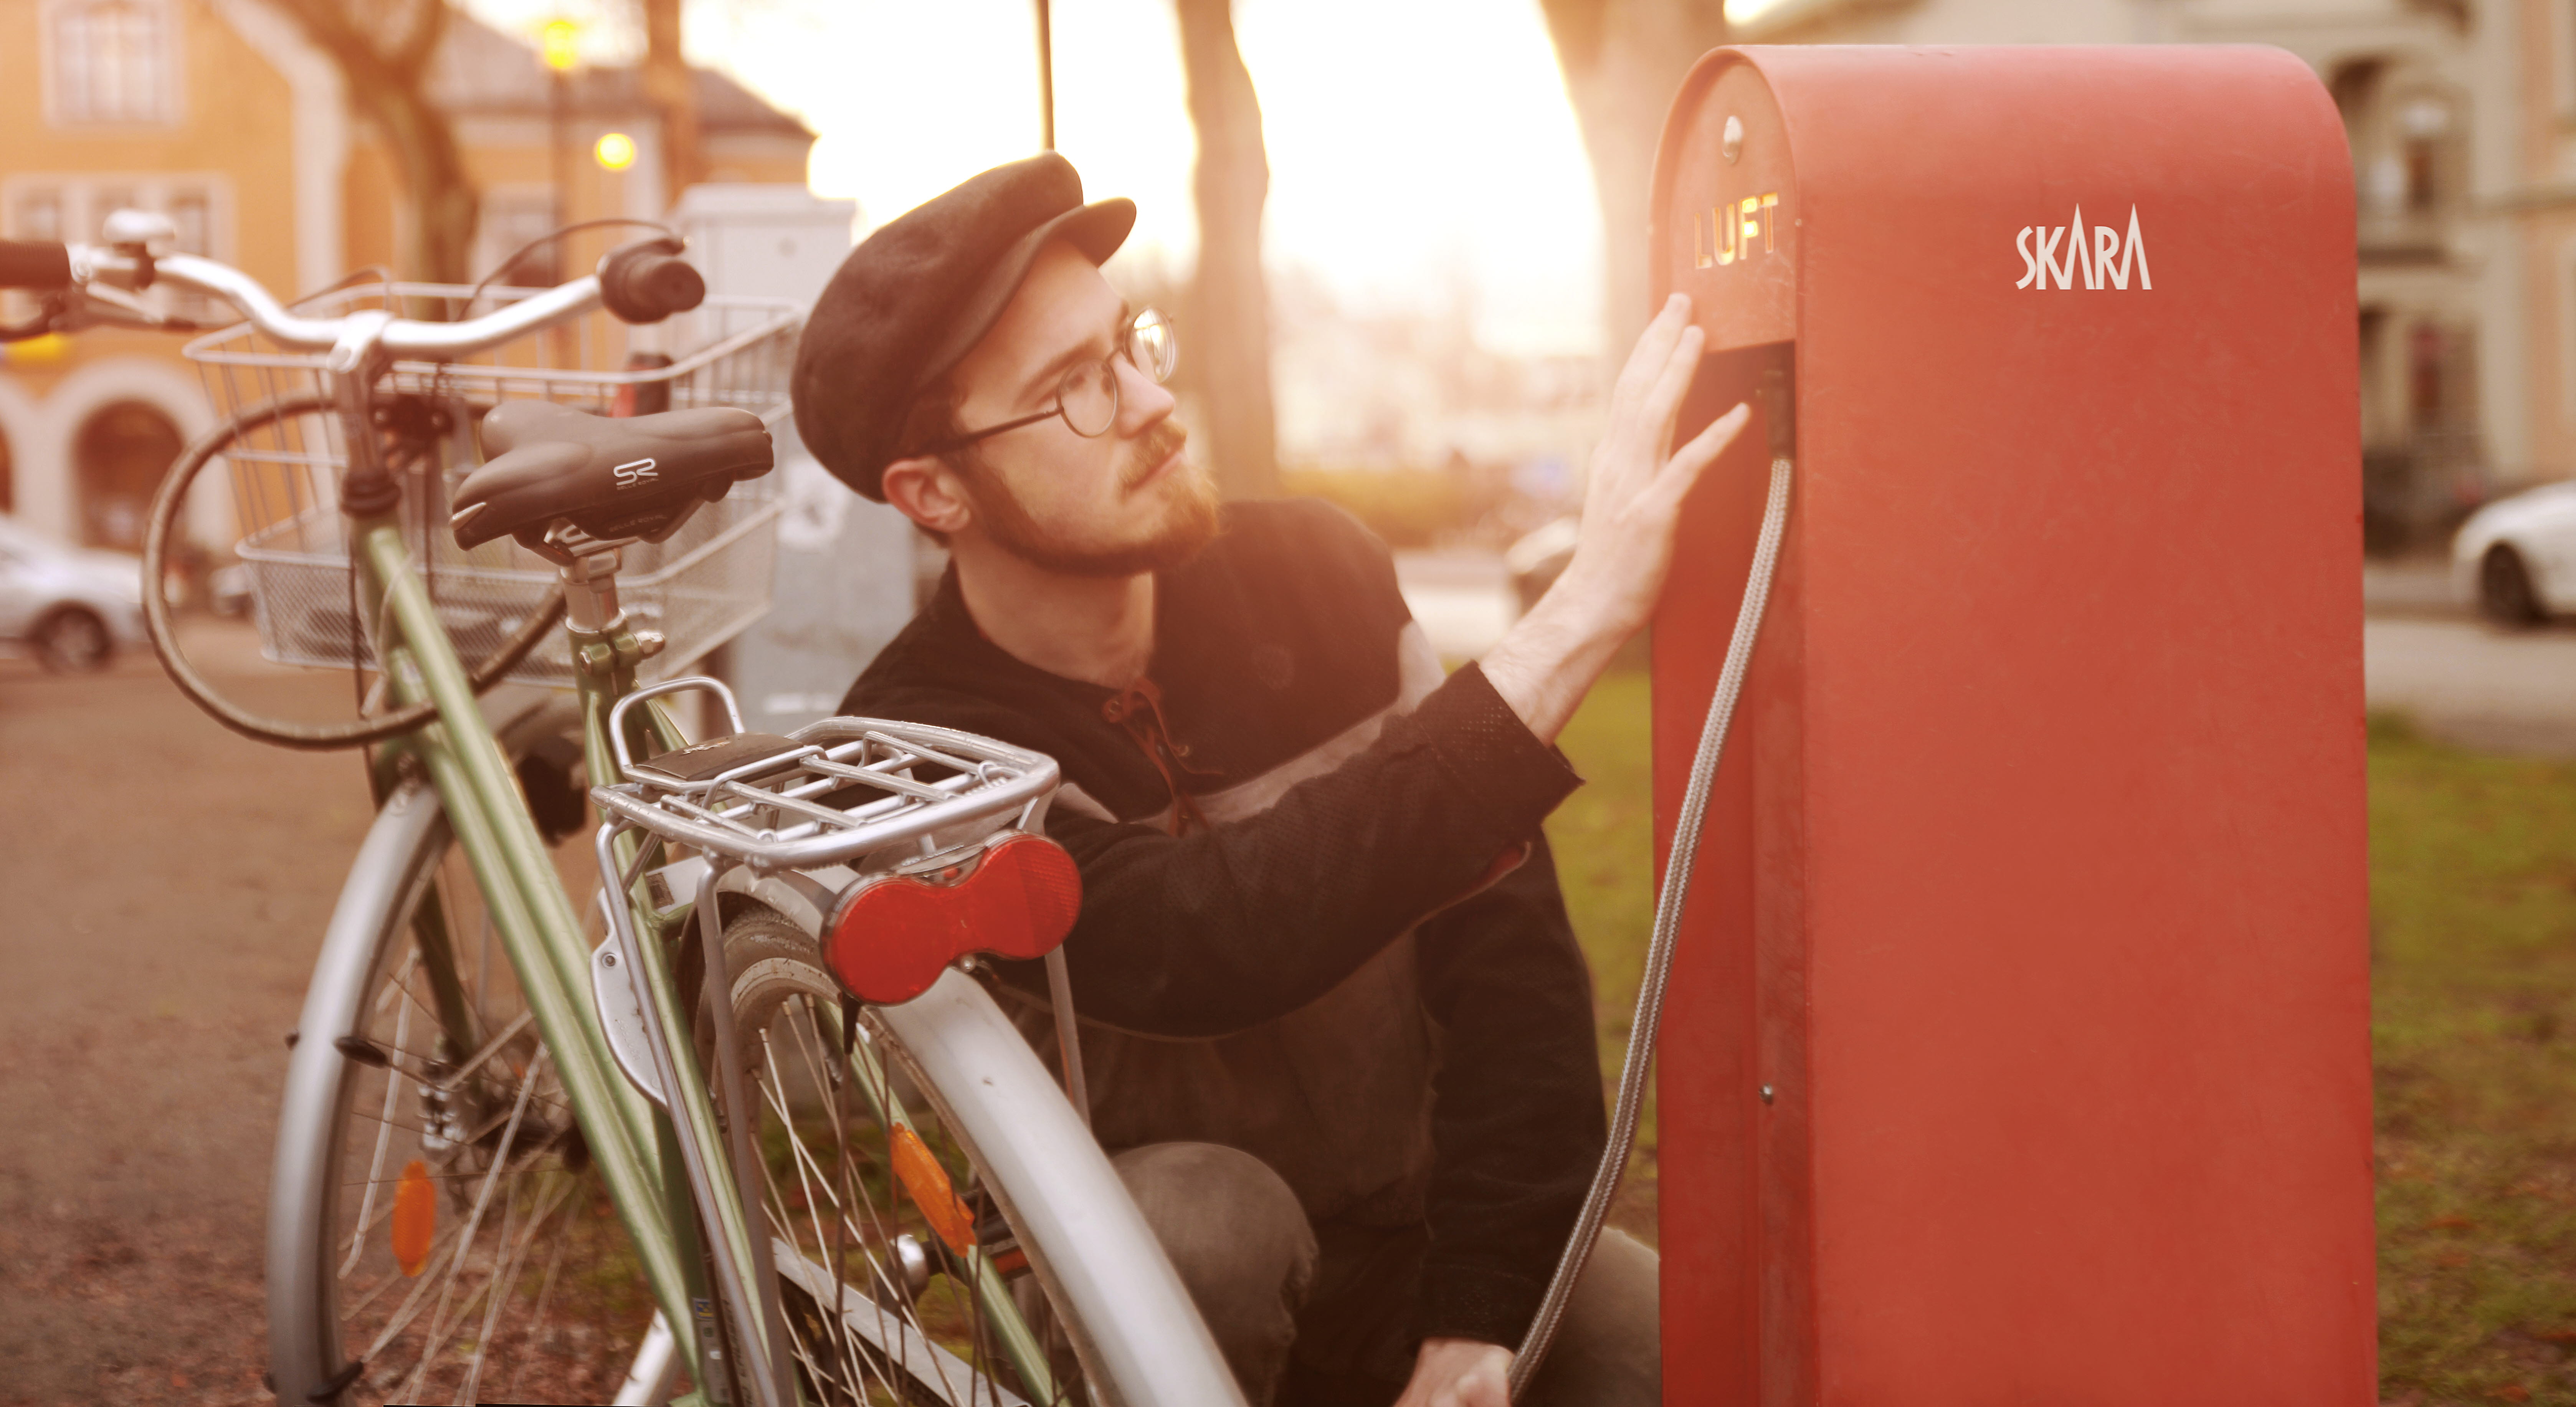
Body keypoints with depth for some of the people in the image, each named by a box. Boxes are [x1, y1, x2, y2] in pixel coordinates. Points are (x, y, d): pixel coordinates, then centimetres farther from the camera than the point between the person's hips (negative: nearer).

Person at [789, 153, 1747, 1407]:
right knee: (1198, 1214, -35)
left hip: (1425, 1226, 3)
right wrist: (1583, 611, -43)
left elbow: (1501, 927, -10)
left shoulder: (1313, 573, -6)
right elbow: (1204, 948, -37)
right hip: (1169, 1292, -3)